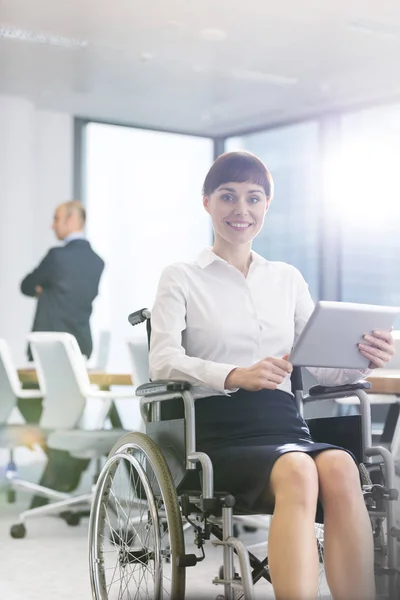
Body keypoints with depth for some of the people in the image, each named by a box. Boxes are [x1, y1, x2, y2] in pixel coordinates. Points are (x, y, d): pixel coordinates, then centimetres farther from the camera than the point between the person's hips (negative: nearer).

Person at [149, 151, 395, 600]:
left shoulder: (287, 279, 21)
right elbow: (163, 361, -6)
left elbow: (320, 366, 15)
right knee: (297, 470, -36)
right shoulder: (181, 278, 10)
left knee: (340, 466, -33)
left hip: (284, 426, 3)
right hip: (219, 432, -3)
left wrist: (362, 361, -10)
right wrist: (236, 376, -25)